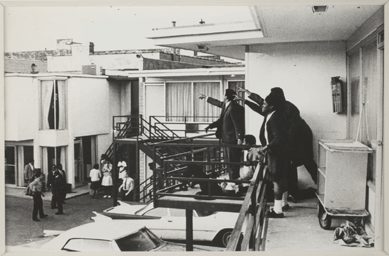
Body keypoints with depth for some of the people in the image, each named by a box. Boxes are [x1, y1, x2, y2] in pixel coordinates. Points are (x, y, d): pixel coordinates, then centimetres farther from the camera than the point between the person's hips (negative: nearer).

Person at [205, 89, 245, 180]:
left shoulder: (234, 108, -19)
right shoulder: (225, 106, 11)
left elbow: (238, 124, -22)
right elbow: (221, 120, 22)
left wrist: (239, 138, -26)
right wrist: (210, 126, 19)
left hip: (232, 140, -10)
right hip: (226, 139, 10)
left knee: (233, 162, -3)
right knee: (229, 162, 18)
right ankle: (232, 180, 28)